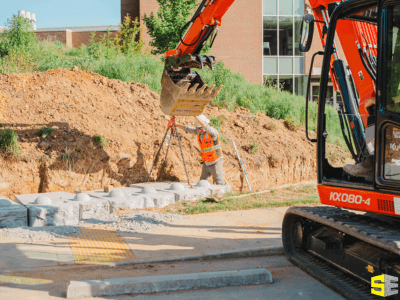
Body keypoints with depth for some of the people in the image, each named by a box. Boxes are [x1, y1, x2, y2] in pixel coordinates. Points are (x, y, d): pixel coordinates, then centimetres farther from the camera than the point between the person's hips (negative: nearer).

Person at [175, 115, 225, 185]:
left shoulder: (213, 132, -23)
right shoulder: (199, 131, -1)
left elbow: (206, 126, -43)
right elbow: (187, 128, 12)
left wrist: (195, 115, -50)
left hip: (216, 163, -7)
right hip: (206, 163, 7)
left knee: (220, 183, -5)